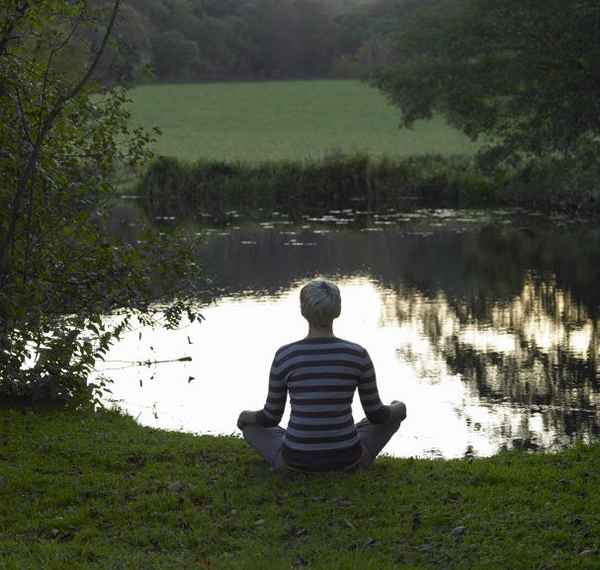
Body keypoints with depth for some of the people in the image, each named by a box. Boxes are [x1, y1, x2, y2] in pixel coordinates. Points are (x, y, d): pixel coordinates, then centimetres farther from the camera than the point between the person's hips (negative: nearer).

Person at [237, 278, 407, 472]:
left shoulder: (284, 356, -11)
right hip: (346, 457, 0)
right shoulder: (357, 354, -11)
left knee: (249, 423, 30)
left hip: (297, 460, 0)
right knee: (394, 414, 29)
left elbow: (271, 418, 0)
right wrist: (398, 408, 23)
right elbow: (376, 414, -1)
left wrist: (246, 416, 23)